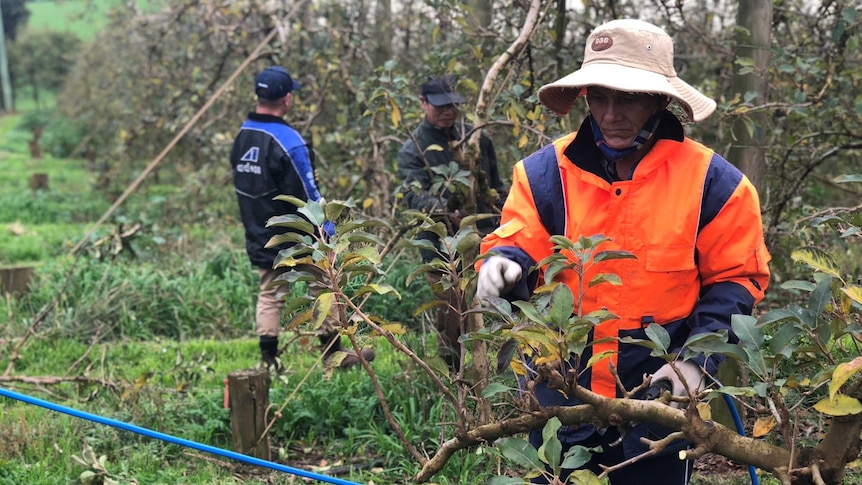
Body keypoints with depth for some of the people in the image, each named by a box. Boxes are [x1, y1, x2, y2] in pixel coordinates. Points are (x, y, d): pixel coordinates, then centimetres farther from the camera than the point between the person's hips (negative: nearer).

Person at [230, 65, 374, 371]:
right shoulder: (288, 141, -20)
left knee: (269, 294, 12)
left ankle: (268, 359, 9)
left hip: (260, 238, 7)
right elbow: (306, 193, -18)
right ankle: (333, 353, 13)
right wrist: (326, 228, -8)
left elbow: (244, 190, 12)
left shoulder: (242, 136, 4)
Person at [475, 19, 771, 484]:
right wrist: (504, 265, -29)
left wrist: (699, 359, -12)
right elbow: (517, 248, -4)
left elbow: (734, 281, -1)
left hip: (658, 393, -1)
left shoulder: (712, 181, -5)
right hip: (563, 392, 1)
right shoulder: (546, 172, -2)